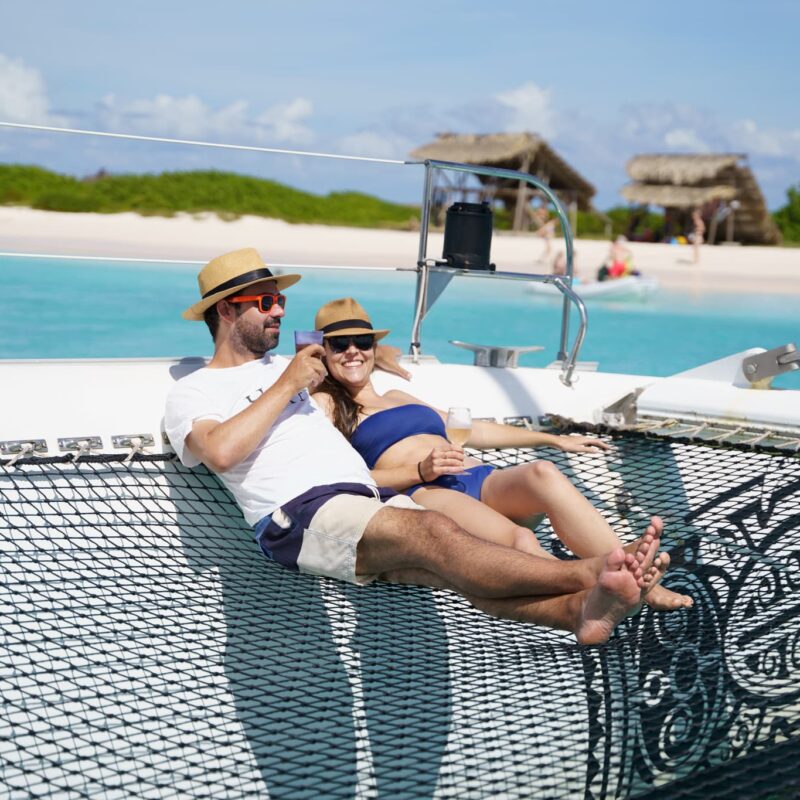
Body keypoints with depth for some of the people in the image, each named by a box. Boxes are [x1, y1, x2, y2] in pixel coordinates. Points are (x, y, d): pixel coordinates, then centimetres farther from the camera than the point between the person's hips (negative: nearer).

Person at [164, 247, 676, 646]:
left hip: (370, 498, 7)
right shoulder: (193, 392, 9)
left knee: (456, 568, -23)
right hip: (300, 514, -7)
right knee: (436, 534, -33)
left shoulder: (280, 366, 33)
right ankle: (587, 573, -42)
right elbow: (219, 452, -14)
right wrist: (287, 385, -5)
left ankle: (581, 608, -47)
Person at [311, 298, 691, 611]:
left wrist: (554, 439, 37)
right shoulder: (325, 404, 15)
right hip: (425, 495, -6)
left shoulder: (398, 397, 35)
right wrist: (419, 473, -13)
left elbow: (468, 430, 39)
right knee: (519, 541, -36)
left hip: (483, 481, 6)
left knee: (543, 473, -30)